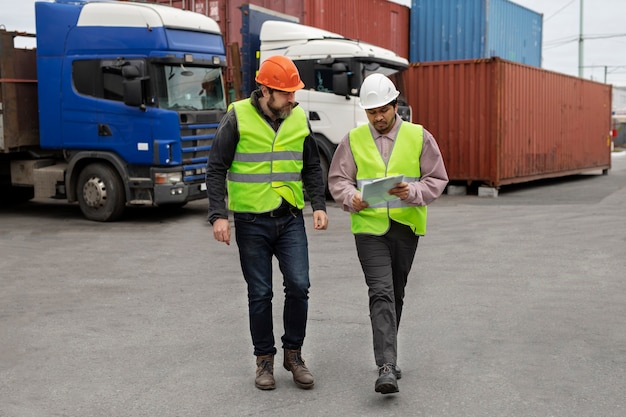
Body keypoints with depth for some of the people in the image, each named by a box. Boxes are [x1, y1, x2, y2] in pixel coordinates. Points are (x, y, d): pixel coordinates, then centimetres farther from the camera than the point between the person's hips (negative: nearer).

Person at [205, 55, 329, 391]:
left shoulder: (299, 119, 5)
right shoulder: (238, 118, -7)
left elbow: (311, 168, 13)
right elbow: (216, 169, -6)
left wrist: (319, 205, 1)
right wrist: (218, 215, -14)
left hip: (291, 219, 3)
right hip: (251, 221, -3)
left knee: (298, 286, -6)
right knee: (260, 294, 5)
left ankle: (293, 354, 14)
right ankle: (264, 360, 21)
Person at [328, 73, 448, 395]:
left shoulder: (419, 137, 3)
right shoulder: (353, 139, 4)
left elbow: (437, 179, 2)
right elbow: (337, 179, 5)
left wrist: (413, 192, -17)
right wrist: (351, 197, -16)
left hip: (406, 227, 2)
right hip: (369, 227, -2)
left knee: (396, 294, 13)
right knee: (381, 294, -13)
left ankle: (386, 355, 30)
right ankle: (387, 367, -16)